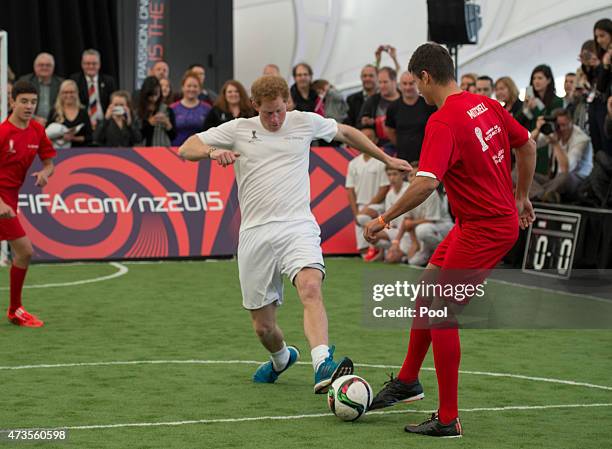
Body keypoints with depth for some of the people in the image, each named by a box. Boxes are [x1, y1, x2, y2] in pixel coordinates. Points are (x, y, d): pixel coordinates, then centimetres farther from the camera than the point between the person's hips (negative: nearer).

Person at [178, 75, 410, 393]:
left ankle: (322, 367, -48)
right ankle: (281, 358, 40)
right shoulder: (238, 130, 8)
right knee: (263, 326, 5)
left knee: (310, 287, -32)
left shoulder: (305, 122, 9)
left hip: (297, 226, -1)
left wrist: (386, 159, 32)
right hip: (255, 233, 1)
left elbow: (346, 133, 27)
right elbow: (185, 149, 6)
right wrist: (212, 151, -16)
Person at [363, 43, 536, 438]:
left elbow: (425, 184, -32)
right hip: (503, 217, 9)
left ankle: (448, 420, 0)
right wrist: (521, 197, 28)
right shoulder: (485, 104, 6)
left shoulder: (443, 122, -21)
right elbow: (528, 146, 17)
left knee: (441, 315, -4)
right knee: (426, 295, 19)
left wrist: (384, 219, -21)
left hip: (484, 228, -9)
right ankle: (408, 382, 34)